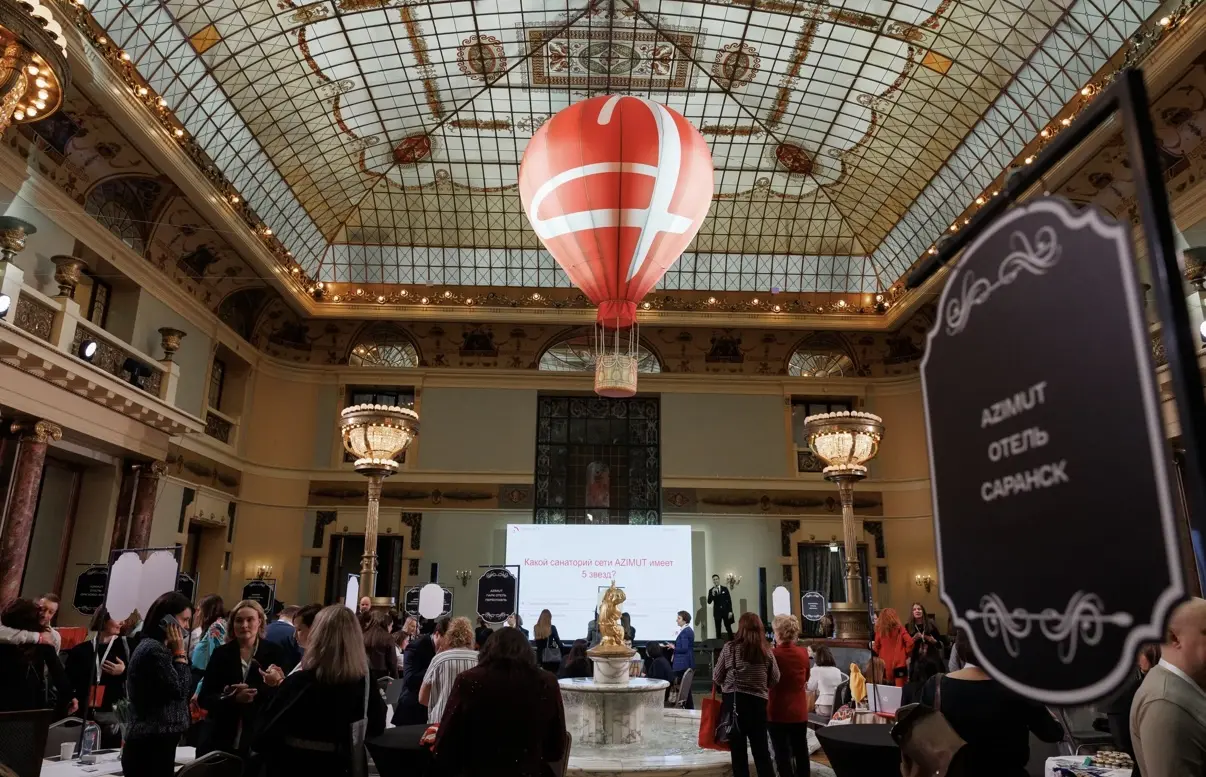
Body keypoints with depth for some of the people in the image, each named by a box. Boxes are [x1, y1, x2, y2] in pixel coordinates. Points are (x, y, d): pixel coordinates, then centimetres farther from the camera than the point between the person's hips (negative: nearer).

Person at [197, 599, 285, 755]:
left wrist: (279, 683, -23)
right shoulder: (221, 653, 3)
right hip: (219, 738, 1)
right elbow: (203, 698, 0)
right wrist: (233, 698, -16)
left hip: (258, 739, -1)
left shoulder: (273, 652, 0)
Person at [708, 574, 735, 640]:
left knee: (728, 628, 4)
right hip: (717, 612, 0)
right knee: (718, 629, 2)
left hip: (726, 611, 0)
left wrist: (730, 611, -4)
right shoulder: (711, 590, 1)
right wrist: (712, 594, -23)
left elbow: (729, 600, 2)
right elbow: (709, 602, -7)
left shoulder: (725, 588, 2)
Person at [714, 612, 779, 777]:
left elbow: (716, 677, 0)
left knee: (738, 750, 7)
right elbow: (775, 679, 7)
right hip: (758, 702, 2)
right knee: (761, 750, 10)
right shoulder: (767, 652, 0)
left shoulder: (730, 647, -5)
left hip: (734, 701, -2)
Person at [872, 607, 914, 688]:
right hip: (899, 664, -2)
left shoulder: (879, 631, -2)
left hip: (884, 665, 2)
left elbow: (876, 648, 4)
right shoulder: (900, 629, -6)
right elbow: (910, 642, -13)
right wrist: (905, 653, 1)